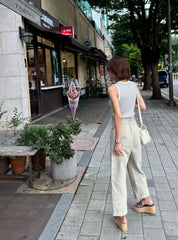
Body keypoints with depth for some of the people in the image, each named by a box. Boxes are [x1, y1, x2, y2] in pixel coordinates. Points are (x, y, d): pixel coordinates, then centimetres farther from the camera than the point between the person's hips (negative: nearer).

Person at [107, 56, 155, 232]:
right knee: (135, 166, 24)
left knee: (118, 173, 1)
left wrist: (117, 142, -18)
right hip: (133, 127, 7)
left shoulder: (113, 89, -16)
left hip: (121, 130, -7)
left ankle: (121, 217, 6)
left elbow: (118, 116, -22)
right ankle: (147, 202, 37)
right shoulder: (133, 85, 4)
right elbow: (143, 107, 12)